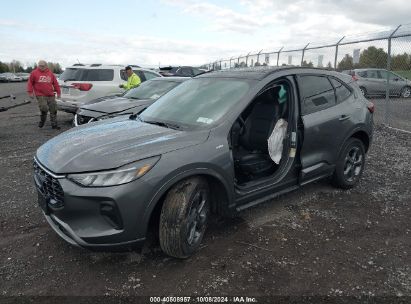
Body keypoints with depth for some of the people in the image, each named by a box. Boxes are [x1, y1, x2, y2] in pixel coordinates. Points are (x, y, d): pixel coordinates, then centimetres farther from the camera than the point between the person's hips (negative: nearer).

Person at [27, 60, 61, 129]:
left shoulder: (50, 73, 11)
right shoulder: (34, 73, 3)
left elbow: (55, 83, 13)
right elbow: (30, 83, 4)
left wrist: (58, 92, 10)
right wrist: (30, 92, -2)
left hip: (50, 96, 4)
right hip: (41, 95, -3)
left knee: (53, 110, 4)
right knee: (44, 109, -15)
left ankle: (54, 124, 14)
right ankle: (42, 121, 10)